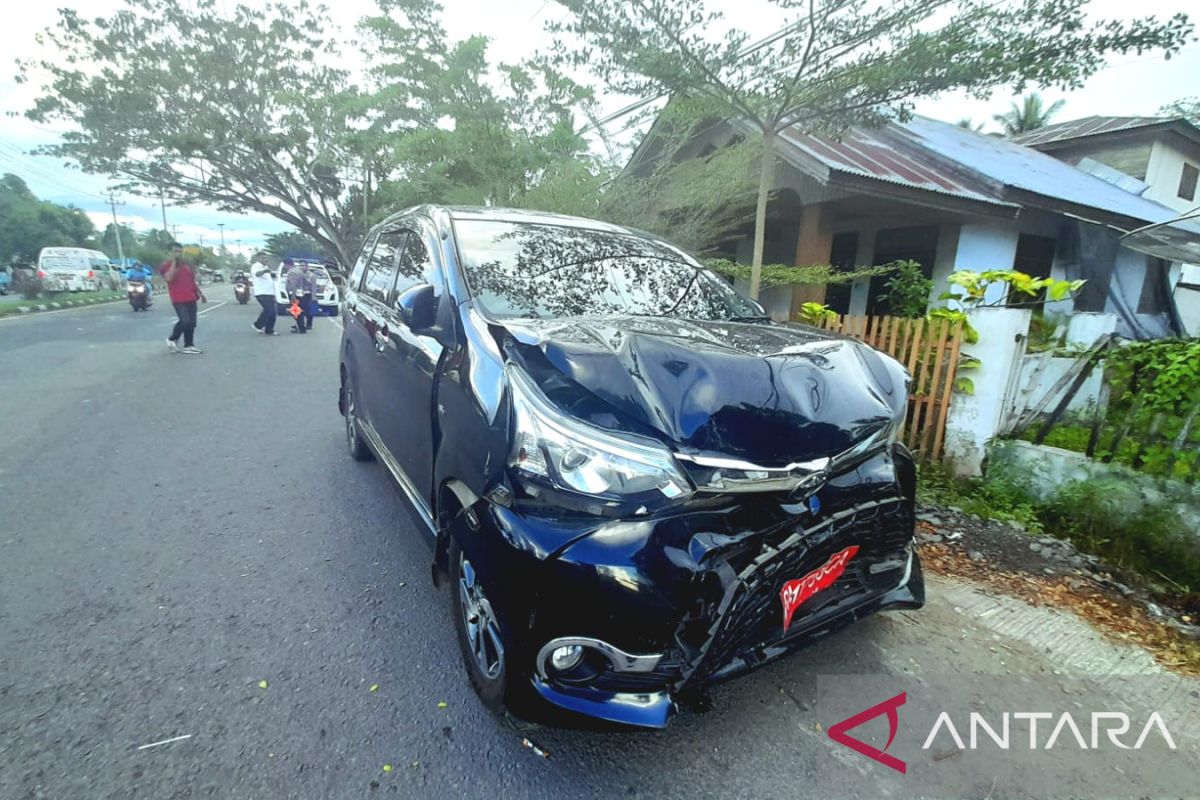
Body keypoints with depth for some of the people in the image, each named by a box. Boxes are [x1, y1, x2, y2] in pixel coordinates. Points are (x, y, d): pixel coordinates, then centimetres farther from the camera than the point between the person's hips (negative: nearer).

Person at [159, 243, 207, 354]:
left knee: (192, 323, 5)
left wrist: (200, 294, 22)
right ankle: (172, 339, 7)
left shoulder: (187, 265, 15)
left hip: (191, 298, 6)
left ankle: (189, 346, 13)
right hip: (178, 299, -6)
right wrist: (174, 262, -17)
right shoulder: (166, 265, -4)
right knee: (185, 321, -16)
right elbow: (168, 278, -22)